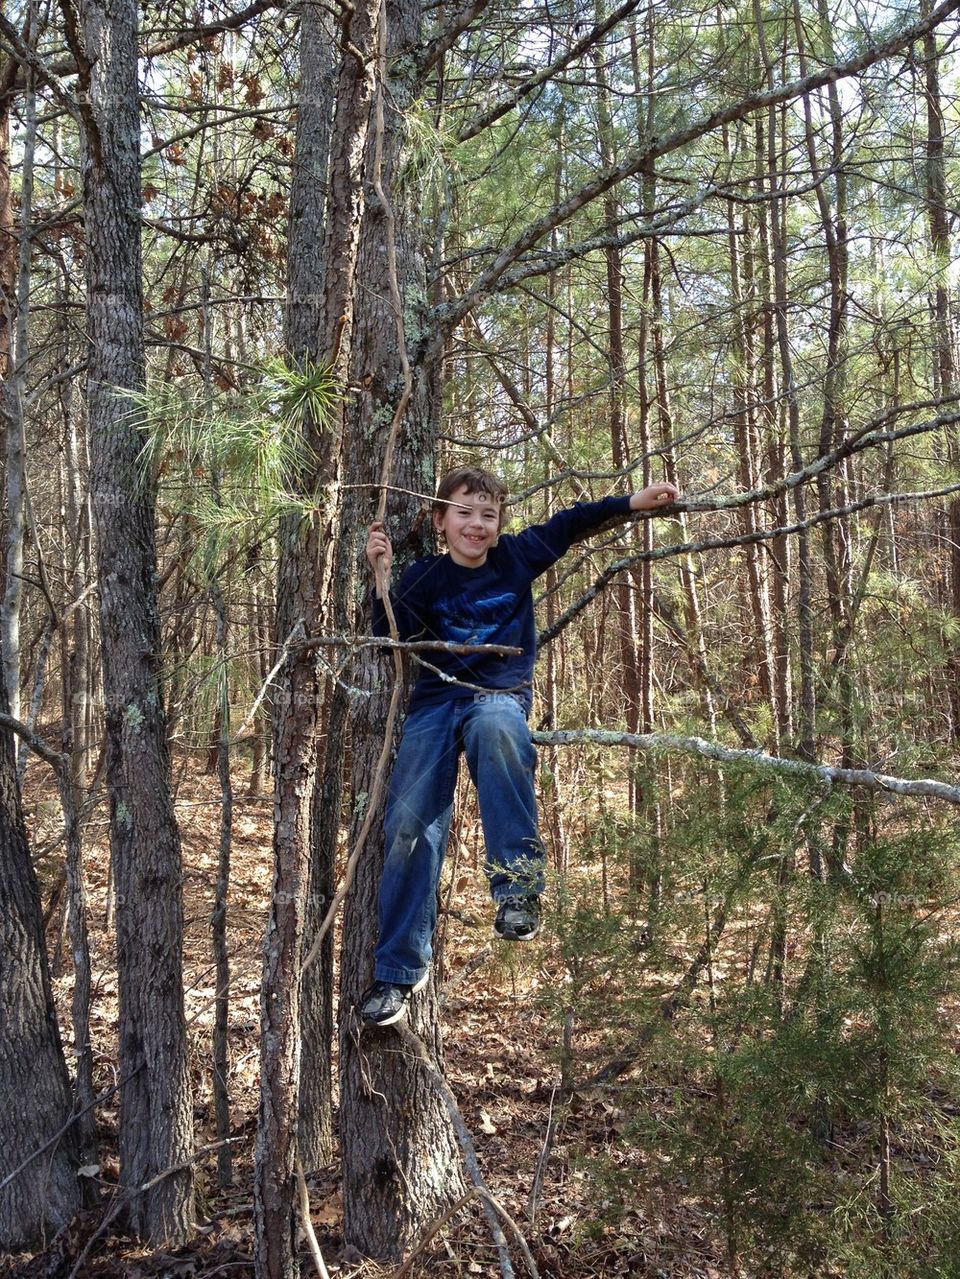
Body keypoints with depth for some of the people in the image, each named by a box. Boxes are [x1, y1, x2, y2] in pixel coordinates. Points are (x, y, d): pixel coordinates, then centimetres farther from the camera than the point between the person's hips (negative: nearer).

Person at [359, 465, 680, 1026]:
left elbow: (571, 522, 14)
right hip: (437, 700, 2)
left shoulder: (516, 556, 6)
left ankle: (517, 884, -36)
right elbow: (393, 636, -6)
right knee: (410, 825, -8)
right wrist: (384, 576, -16)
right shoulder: (427, 576, 4)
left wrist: (636, 501, 9)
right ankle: (400, 969, 4)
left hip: (501, 696, -1)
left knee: (495, 726, -40)